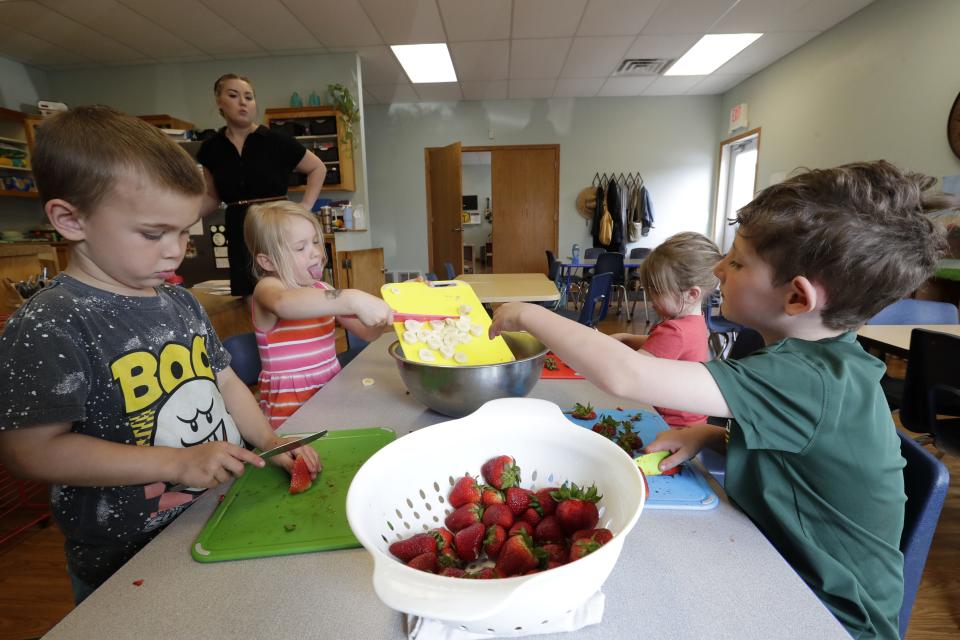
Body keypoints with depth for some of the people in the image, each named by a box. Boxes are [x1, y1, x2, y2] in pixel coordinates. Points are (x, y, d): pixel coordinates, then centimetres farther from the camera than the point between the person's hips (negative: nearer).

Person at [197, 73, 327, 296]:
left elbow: (318, 169, 7)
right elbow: (213, 197, 16)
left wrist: (305, 207, -3)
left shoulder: (276, 141, -2)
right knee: (245, 295, 7)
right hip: (239, 234, 3)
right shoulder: (212, 148, 7)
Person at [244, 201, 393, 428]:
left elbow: (367, 331, 11)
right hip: (291, 409, -6)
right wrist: (352, 299, -45)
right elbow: (283, 304, -35)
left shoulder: (321, 289, 11)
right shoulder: (267, 288, -8)